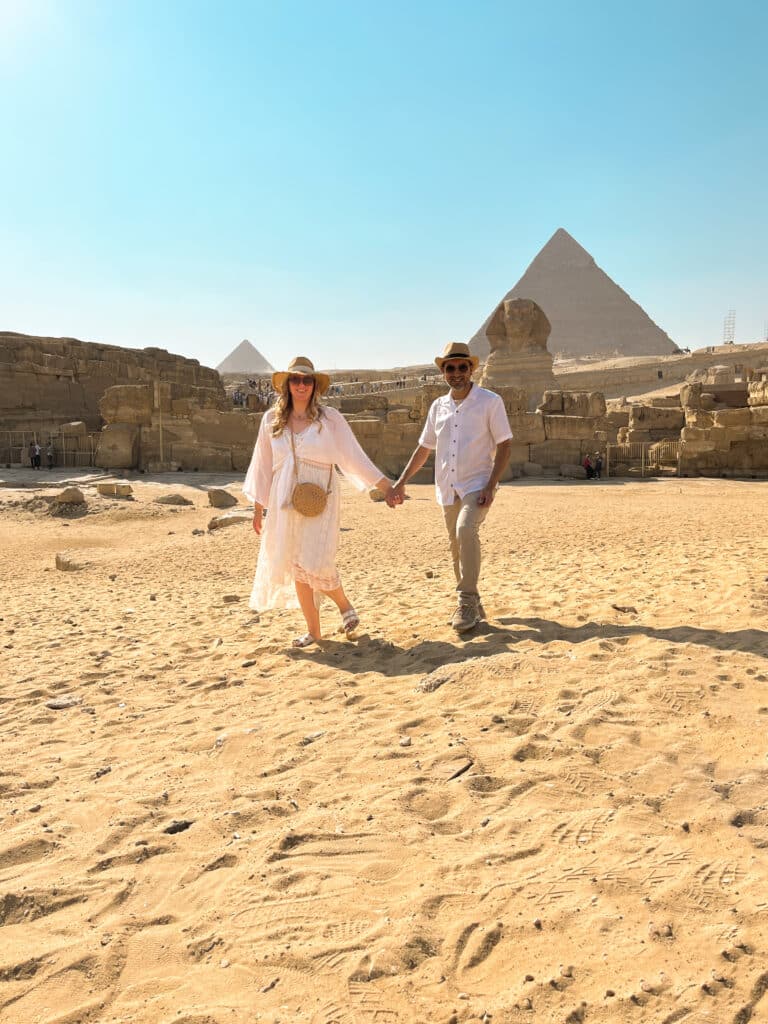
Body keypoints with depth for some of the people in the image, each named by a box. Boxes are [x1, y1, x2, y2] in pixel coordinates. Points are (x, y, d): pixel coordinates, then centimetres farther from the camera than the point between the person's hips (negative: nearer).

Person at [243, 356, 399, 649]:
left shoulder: (329, 417, -2)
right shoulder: (272, 419, 6)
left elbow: (354, 456, -1)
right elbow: (263, 465, 12)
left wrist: (385, 485, -6)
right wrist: (258, 508, 14)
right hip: (284, 501, 3)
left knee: (315, 564, -13)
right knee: (296, 567, 6)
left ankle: (344, 606, 18)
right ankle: (313, 631, 20)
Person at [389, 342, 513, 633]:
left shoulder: (490, 401, -3)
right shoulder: (438, 406, 10)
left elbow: (504, 445, -5)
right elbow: (423, 448, 17)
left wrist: (491, 485, -15)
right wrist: (401, 482, 11)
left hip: (477, 485, -5)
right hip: (448, 489, 5)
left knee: (466, 530, -28)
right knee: (457, 547, 9)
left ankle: (468, 600, -20)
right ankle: (471, 606, 24)